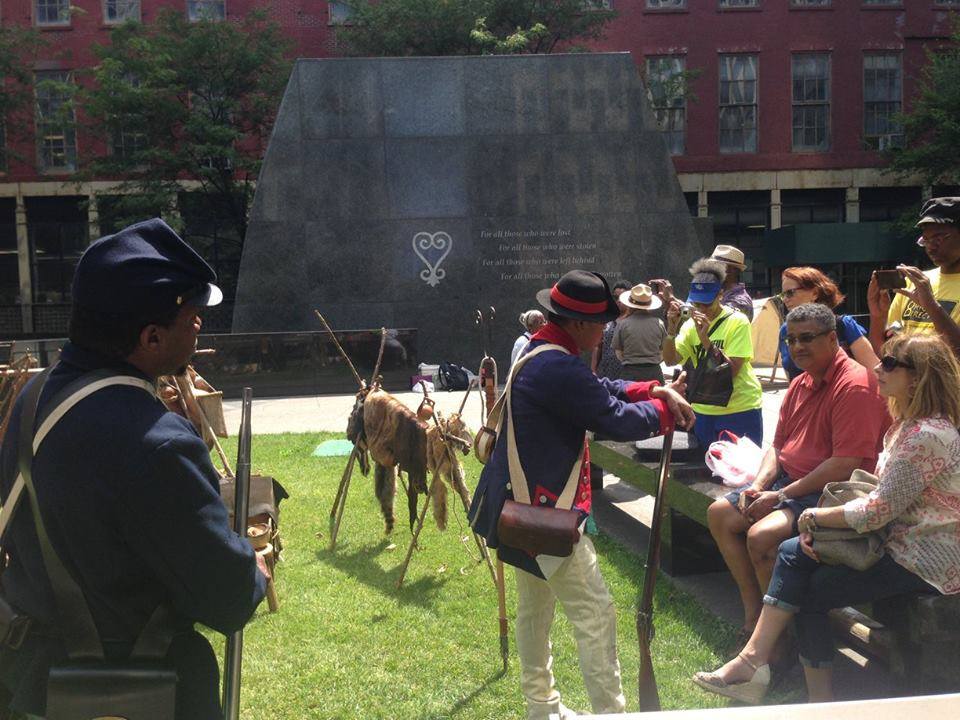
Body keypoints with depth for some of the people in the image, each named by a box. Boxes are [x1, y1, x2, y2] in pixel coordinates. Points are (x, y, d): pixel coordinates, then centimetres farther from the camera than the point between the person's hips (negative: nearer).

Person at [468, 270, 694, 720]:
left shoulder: (539, 351, 8)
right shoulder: (558, 369, -26)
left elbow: (602, 389, 13)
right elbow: (618, 421, -20)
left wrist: (656, 391, 1)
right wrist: (664, 409, -2)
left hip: (522, 503, 11)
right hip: (543, 510, -11)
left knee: (535, 606, 21)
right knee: (596, 614, -3)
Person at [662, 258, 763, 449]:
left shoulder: (737, 321, -10)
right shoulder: (690, 325, 4)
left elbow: (732, 370, -18)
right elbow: (670, 360, -5)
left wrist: (706, 339, -27)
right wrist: (671, 328, -19)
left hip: (740, 410, -4)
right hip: (703, 410, 4)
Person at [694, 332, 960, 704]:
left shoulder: (926, 436, -24)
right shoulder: (907, 424, 9)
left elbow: (878, 510, -25)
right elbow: (886, 496, 8)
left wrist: (816, 516, -10)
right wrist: (818, 521, -5)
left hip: (927, 562, -9)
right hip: (901, 539, 9)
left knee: (812, 589, -4)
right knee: (793, 554, -2)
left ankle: (820, 698, 14)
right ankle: (753, 661, -3)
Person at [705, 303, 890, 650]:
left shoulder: (854, 385, -18)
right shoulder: (800, 384, 12)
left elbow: (846, 465, -24)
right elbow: (778, 446, 16)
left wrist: (781, 497, -21)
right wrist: (758, 487, -4)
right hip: (789, 480, 10)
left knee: (761, 536, -28)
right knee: (719, 514, 5)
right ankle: (754, 613, 6)